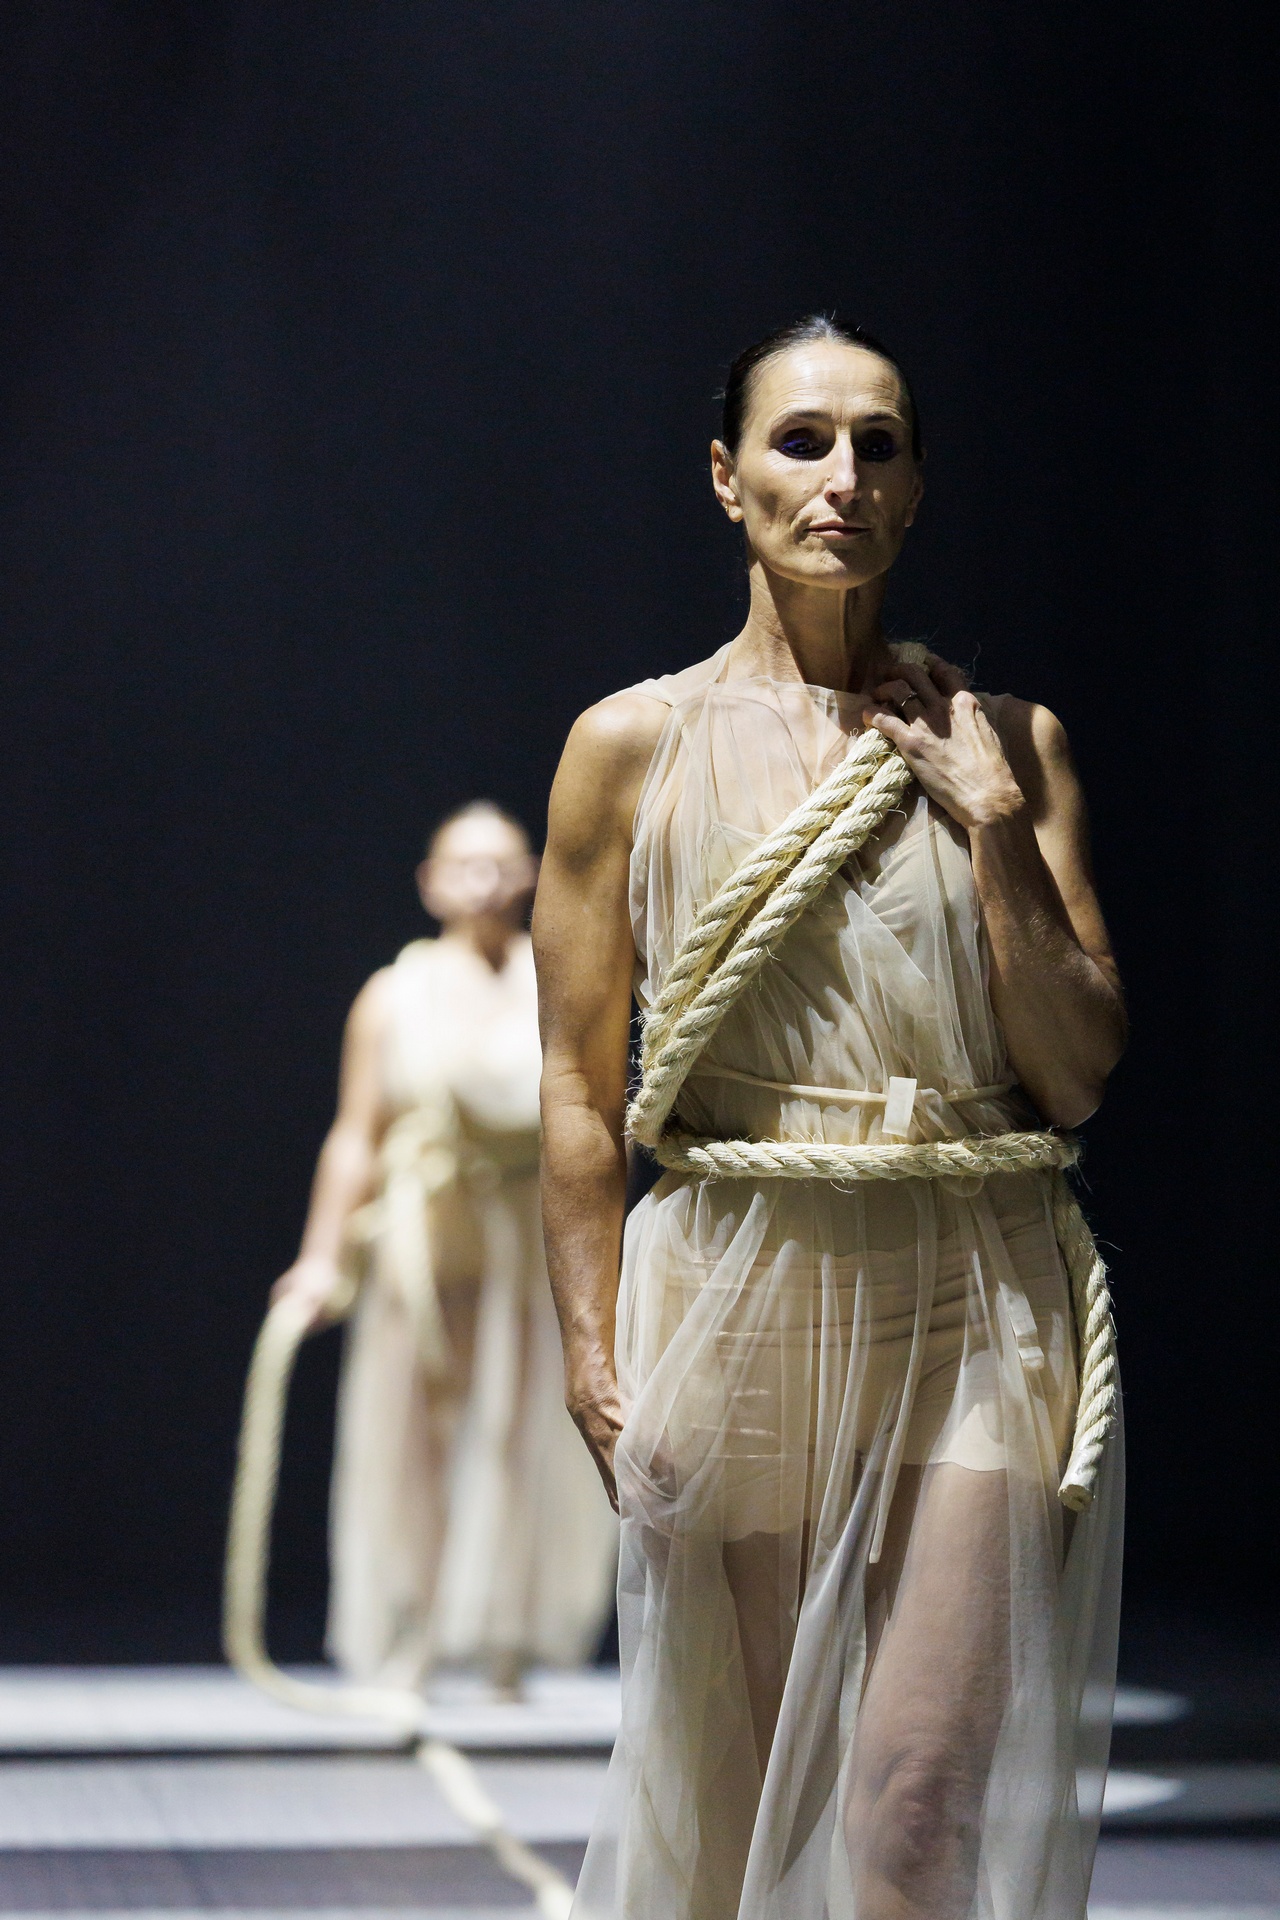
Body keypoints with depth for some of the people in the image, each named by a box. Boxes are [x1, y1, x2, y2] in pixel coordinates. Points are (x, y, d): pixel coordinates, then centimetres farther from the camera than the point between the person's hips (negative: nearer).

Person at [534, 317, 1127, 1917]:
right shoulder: (634, 746, 4)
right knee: (741, 1785, 8)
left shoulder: (1002, 745, 8)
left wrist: (998, 827, -4)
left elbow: (1080, 1072, 4)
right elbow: (578, 1086, 3)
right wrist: (597, 1360, -3)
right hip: (737, 1291, 0)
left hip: (972, 1301, 0)